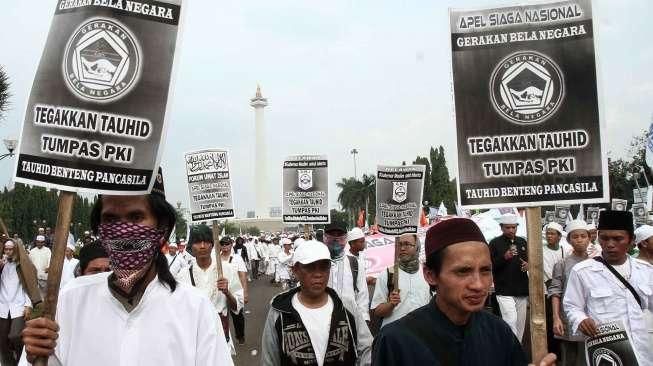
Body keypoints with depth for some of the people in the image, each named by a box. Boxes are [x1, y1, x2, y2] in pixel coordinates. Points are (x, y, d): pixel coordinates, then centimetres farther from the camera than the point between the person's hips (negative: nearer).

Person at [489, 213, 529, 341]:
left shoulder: (522, 242, 12)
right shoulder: (495, 243, -3)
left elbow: (530, 261, 24)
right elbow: (490, 267, -7)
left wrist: (528, 265, 0)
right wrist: (504, 257, -22)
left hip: (522, 291, 5)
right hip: (504, 291, -5)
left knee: (520, 324, 9)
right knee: (511, 322, -15)